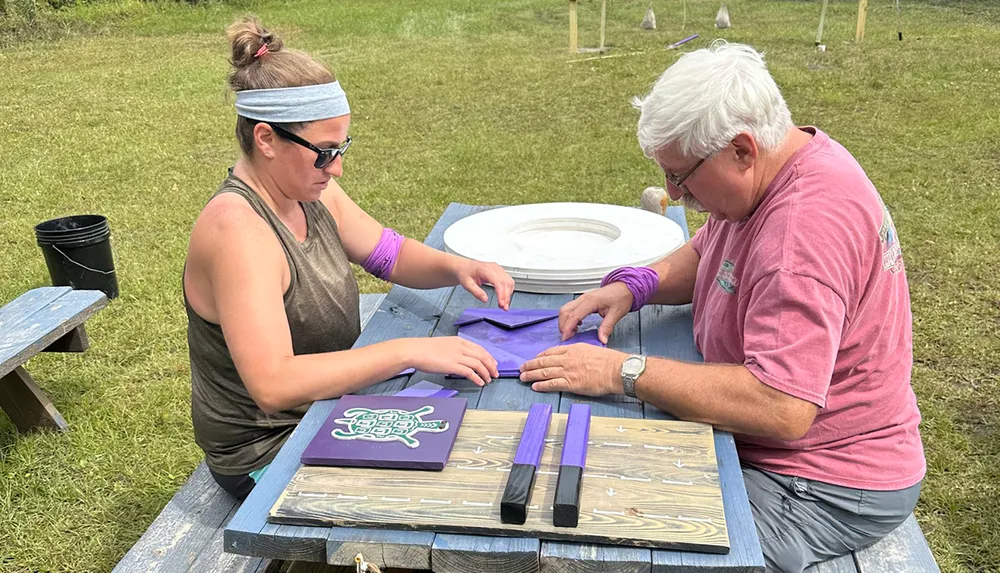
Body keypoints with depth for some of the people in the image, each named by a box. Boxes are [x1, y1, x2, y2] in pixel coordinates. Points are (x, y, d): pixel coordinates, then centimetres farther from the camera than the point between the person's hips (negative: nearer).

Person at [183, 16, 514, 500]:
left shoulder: (309, 190, -3)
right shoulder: (237, 229, -29)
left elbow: (389, 252, 9)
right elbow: (273, 384, -36)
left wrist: (456, 268, -11)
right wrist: (410, 351, -37)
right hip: (267, 455, -8)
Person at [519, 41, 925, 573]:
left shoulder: (806, 229, -32)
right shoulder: (767, 170, 1)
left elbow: (781, 409, -37)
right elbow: (705, 253, 18)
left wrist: (624, 372, -30)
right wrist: (636, 284, -3)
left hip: (825, 488, -9)